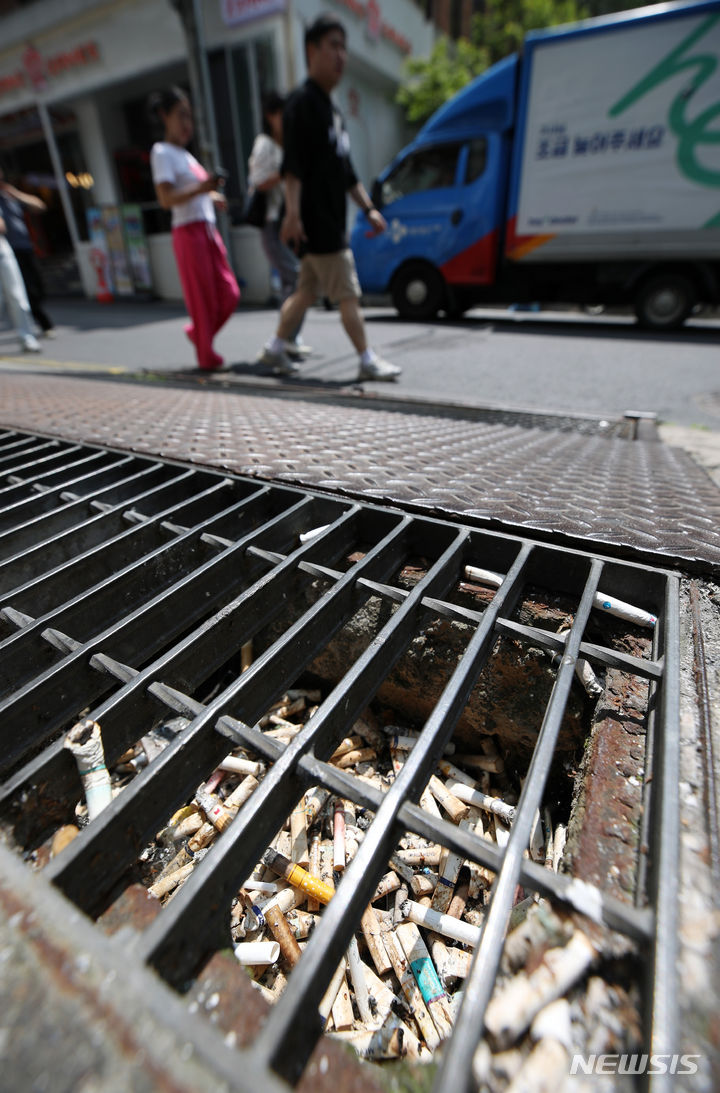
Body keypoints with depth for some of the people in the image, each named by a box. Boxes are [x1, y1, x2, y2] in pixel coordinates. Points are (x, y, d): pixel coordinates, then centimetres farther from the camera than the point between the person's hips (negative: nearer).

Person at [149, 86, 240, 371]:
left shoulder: (183, 153, 22)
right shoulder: (162, 152, -4)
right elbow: (166, 199, -16)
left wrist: (211, 196, 16)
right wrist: (200, 189, -27)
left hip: (208, 230, 8)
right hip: (189, 232, -8)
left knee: (229, 295, 4)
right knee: (202, 297, -6)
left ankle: (197, 332, 24)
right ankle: (206, 356, 5)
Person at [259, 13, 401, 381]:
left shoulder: (332, 109, 23)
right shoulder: (302, 103, -6)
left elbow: (346, 171, 26)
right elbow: (293, 164, -17)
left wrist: (368, 208, 21)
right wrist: (293, 213, -28)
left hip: (331, 220, 9)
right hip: (314, 223, -9)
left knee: (307, 291, 11)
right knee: (348, 293, -9)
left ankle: (276, 348, 20)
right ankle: (368, 361, -4)